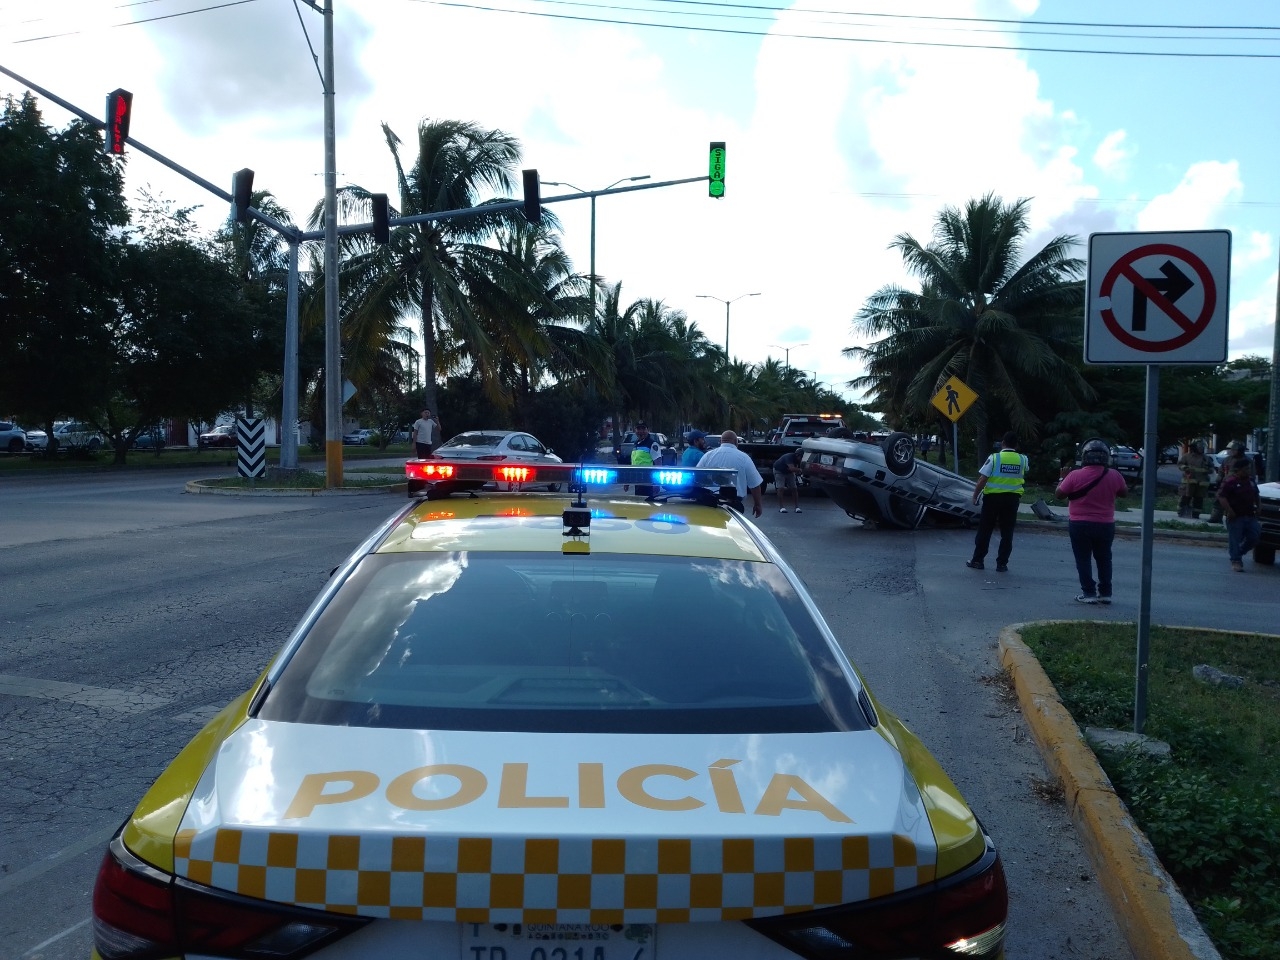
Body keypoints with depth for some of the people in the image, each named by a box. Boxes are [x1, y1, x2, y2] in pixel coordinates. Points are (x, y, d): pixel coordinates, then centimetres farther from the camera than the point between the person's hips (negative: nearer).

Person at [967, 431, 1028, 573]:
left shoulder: (994, 458, -9)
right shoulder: (1022, 460, 1)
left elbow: (982, 480, -12)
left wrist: (975, 496, -2)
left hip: (993, 497, -2)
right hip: (1012, 499, 2)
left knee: (985, 530, 7)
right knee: (1007, 533, 8)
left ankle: (977, 561, 13)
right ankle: (1002, 564, 8)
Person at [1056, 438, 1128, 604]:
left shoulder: (1075, 476, -15)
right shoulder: (1114, 476, -7)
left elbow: (1060, 495, -4)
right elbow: (1124, 492, 11)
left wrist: (1062, 480, 12)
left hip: (1080, 525, -3)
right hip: (1106, 525, 3)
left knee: (1083, 559, 7)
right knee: (1104, 559, 16)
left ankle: (1089, 593, 5)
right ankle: (1105, 593, 20)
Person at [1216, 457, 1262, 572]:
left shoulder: (1251, 481, 12)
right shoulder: (1230, 482, -11)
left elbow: (1256, 496, 24)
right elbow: (1221, 497, -17)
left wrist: (1257, 509, 14)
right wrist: (1229, 511, -23)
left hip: (1250, 516, 7)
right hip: (1235, 517, -7)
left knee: (1254, 538, 5)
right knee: (1235, 539, -3)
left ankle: (1239, 553, 25)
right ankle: (1235, 561, 4)